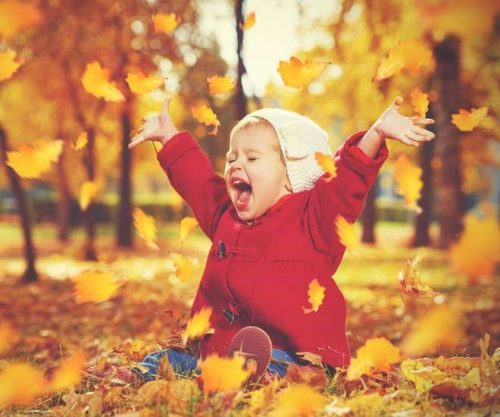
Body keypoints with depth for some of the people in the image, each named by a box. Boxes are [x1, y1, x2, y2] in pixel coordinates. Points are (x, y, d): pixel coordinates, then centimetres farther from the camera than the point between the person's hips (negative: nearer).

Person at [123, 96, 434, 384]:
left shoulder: (310, 217, 0)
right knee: (160, 362, -5)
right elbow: (195, 176, 37)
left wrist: (375, 134, -29)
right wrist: (169, 135, 46)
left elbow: (347, 180, -14)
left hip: (289, 353, -8)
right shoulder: (225, 215, 21)